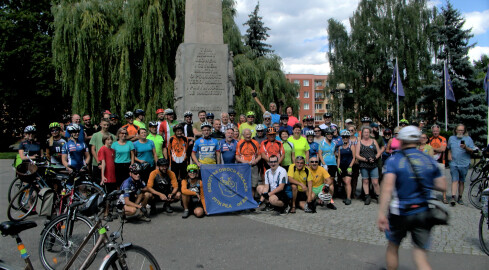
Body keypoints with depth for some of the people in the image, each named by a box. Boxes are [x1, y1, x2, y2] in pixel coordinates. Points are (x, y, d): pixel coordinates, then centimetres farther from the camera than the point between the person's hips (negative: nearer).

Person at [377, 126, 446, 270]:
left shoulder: (394, 160, -9)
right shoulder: (429, 160, 3)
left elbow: (387, 187, -22)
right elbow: (441, 186, 5)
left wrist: (381, 213, -26)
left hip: (401, 213, -3)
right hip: (424, 213, 3)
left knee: (393, 246, 20)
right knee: (420, 252, 9)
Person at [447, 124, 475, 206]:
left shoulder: (468, 139, 4)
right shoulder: (451, 138, 11)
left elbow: (472, 151, -1)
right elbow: (449, 148, 24)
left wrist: (466, 148, -21)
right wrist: (449, 154, 7)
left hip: (464, 164, 0)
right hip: (453, 163, 0)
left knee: (461, 181, 7)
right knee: (455, 180, -10)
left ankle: (460, 197, 17)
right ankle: (453, 197, -18)